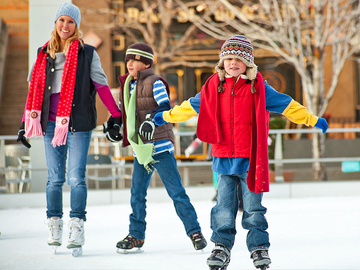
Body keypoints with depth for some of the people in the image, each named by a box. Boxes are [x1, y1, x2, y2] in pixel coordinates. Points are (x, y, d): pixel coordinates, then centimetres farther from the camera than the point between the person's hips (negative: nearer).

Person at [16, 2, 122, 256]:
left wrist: (116, 117, -3)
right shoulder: (44, 54, 13)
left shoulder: (87, 53, 3)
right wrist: (25, 122, 14)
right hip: (52, 122, 3)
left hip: (78, 122, -3)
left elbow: (101, 86, 2)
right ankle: (54, 226, 11)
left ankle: (77, 227, -5)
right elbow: (35, 90, 16)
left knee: (76, 177, -9)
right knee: (55, 178, 3)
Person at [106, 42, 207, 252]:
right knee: (137, 194, 10)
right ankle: (136, 235, 21)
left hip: (160, 145, -7)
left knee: (176, 191, -6)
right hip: (140, 148, 7)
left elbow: (165, 107, -20)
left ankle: (195, 231, 1)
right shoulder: (128, 85, 14)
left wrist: (151, 120, -35)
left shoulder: (155, 82, -8)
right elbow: (122, 110, 28)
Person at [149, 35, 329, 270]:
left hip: (250, 158, -2)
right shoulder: (214, 87, 5)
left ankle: (259, 246, 14)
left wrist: (312, 120, 4)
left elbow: (286, 105, 4)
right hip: (224, 158, 2)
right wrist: (167, 116, 29)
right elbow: (191, 106, 20)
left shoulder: (258, 87, -1)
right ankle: (222, 246, 12)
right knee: (224, 205, 3)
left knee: (252, 206, 3)